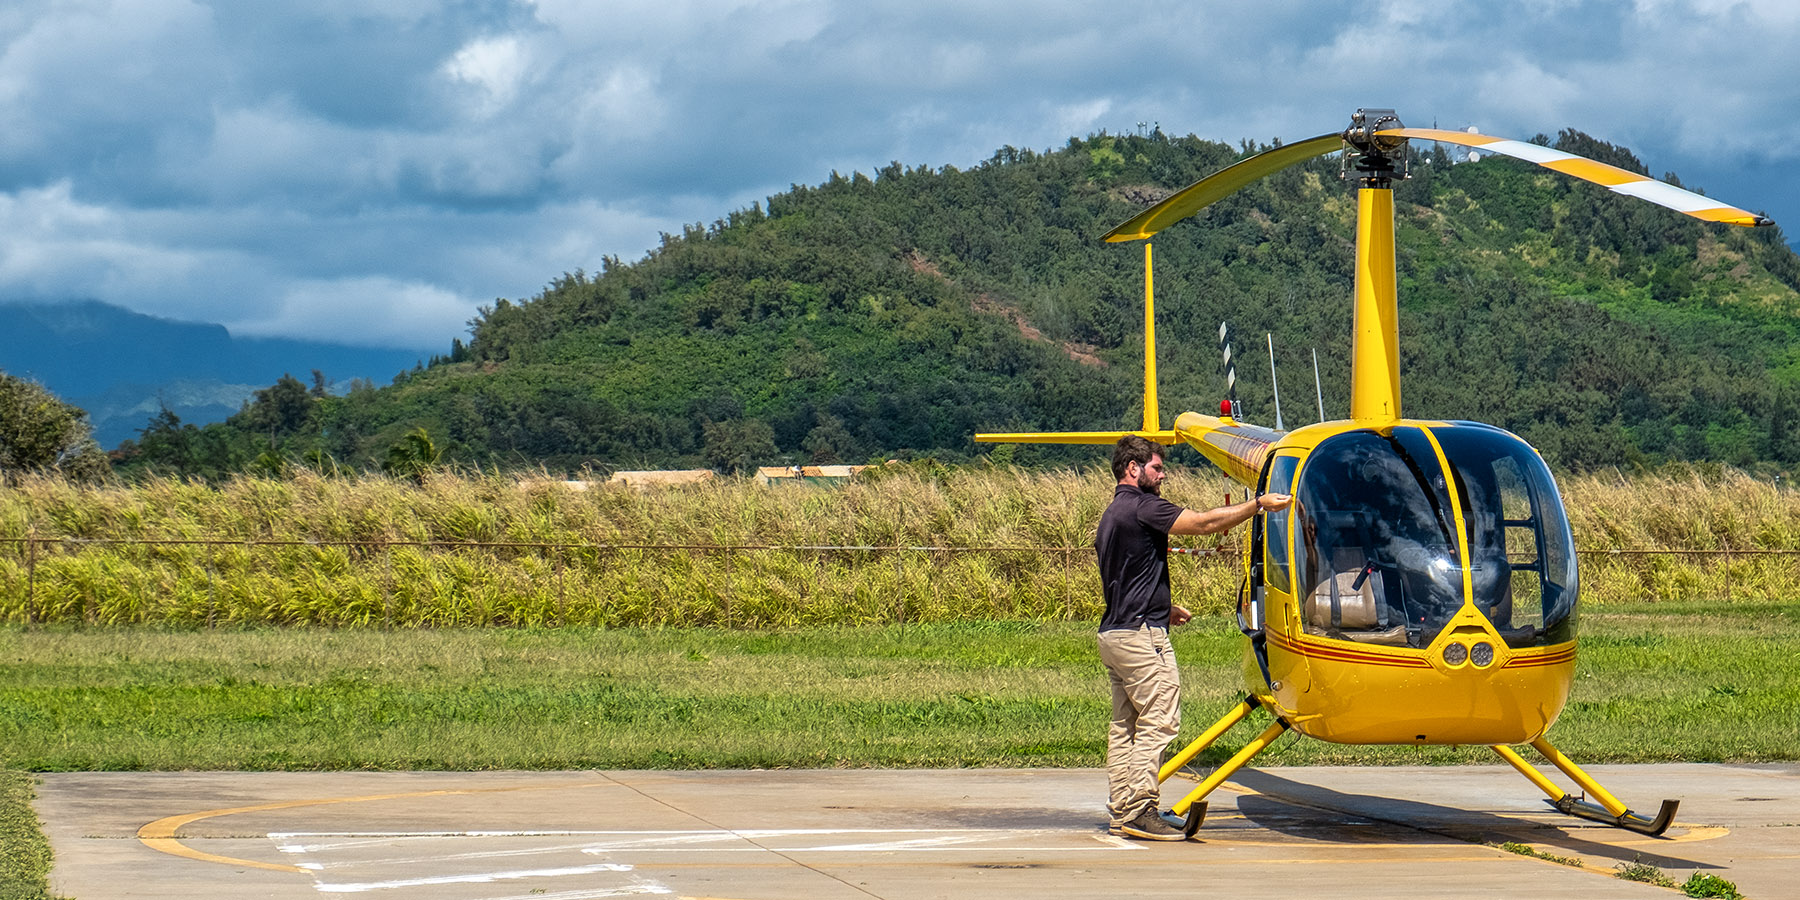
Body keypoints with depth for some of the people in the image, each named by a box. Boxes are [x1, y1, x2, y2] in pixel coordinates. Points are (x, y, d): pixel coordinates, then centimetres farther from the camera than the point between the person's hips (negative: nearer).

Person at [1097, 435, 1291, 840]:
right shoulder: (1141, 507, -12)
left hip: (1113, 634, 10)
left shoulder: (1112, 514, 19)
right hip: (1141, 635, -10)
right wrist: (1259, 504, -10)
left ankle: (1121, 811, 11)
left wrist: (1162, 608, 26)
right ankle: (1140, 811, -14)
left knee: (1125, 724, 11)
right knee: (1158, 720, -10)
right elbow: (1205, 522, -16)